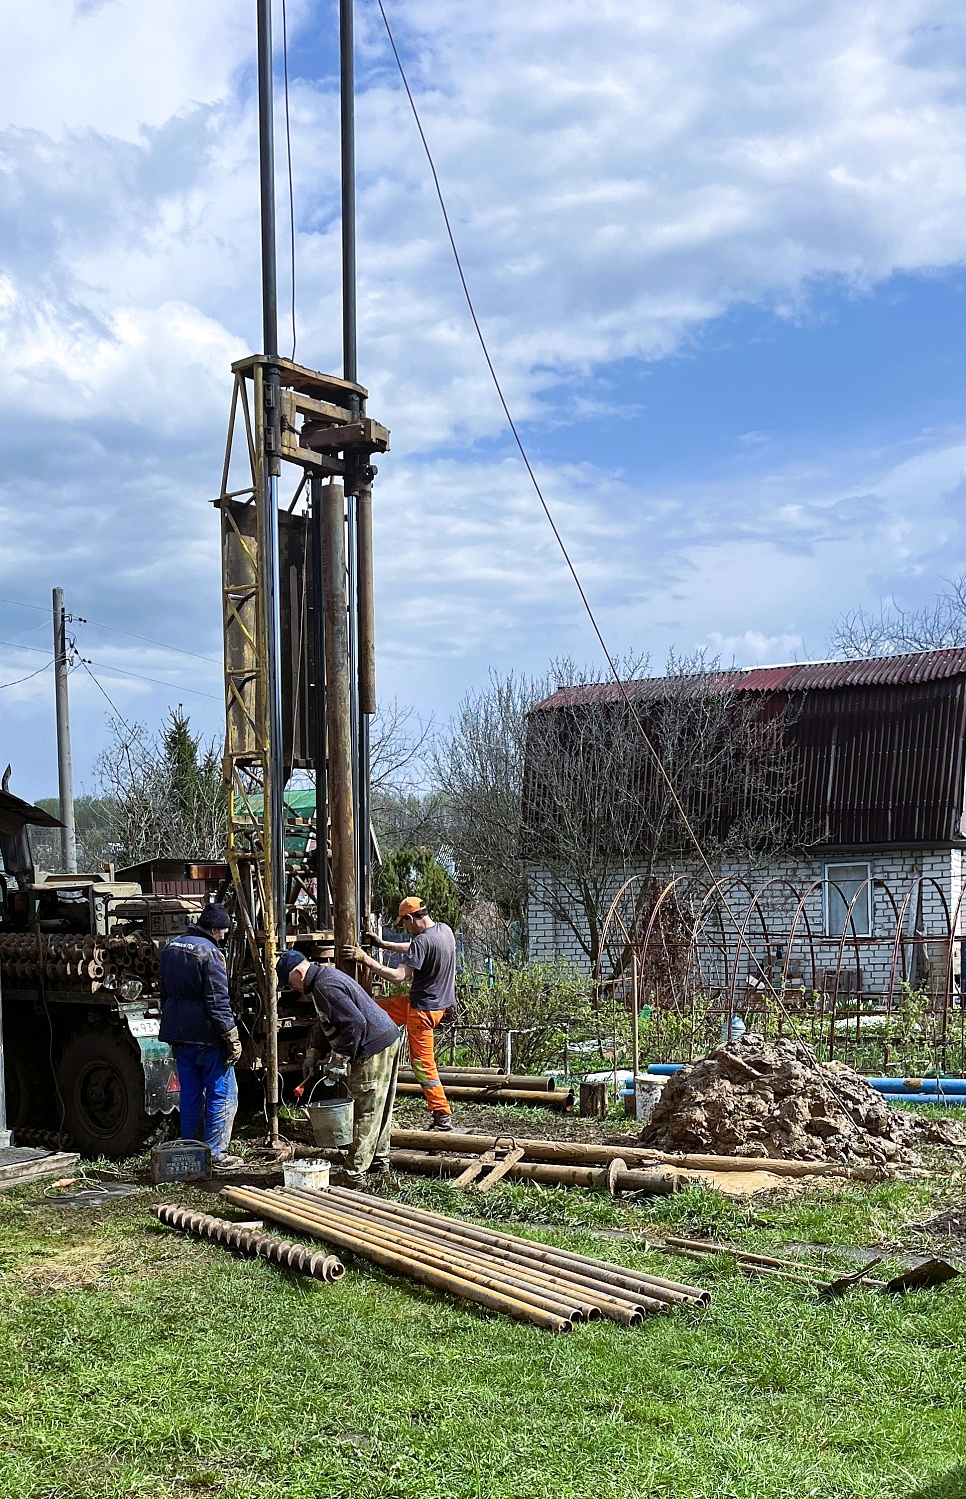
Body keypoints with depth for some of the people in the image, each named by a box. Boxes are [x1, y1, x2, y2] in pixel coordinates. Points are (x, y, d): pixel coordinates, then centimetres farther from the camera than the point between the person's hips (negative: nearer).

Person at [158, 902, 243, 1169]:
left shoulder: (170, 948, 11)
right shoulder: (209, 952, -16)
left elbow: (165, 994, 19)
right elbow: (218, 1002, -18)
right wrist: (231, 1038, -14)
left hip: (179, 1035, 8)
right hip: (207, 1036, -8)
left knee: (190, 1094, 14)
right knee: (222, 1094, 1)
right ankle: (215, 1154, 2)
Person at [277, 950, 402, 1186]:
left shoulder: (325, 986, -20)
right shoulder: (326, 977, 15)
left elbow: (355, 1023, -26)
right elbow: (325, 1026, 24)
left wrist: (339, 1058, -18)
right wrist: (313, 1055, 16)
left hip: (373, 1049, -11)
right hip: (388, 1042, 11)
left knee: (365, 1113, -6)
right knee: (379, 1109, 20)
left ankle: (354, 1174, -1)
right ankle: (379, 1160, 31)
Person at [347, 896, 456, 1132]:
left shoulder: (423, 941, -25)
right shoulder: (444, 930, 4)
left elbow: (398, 976, -29)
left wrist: (366, 959, -24)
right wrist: (384, 944, 24)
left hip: (423, 1008, -10)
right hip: (438, 1000, 10)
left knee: (422, 1062, -2)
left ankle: (443, 1117, 3)